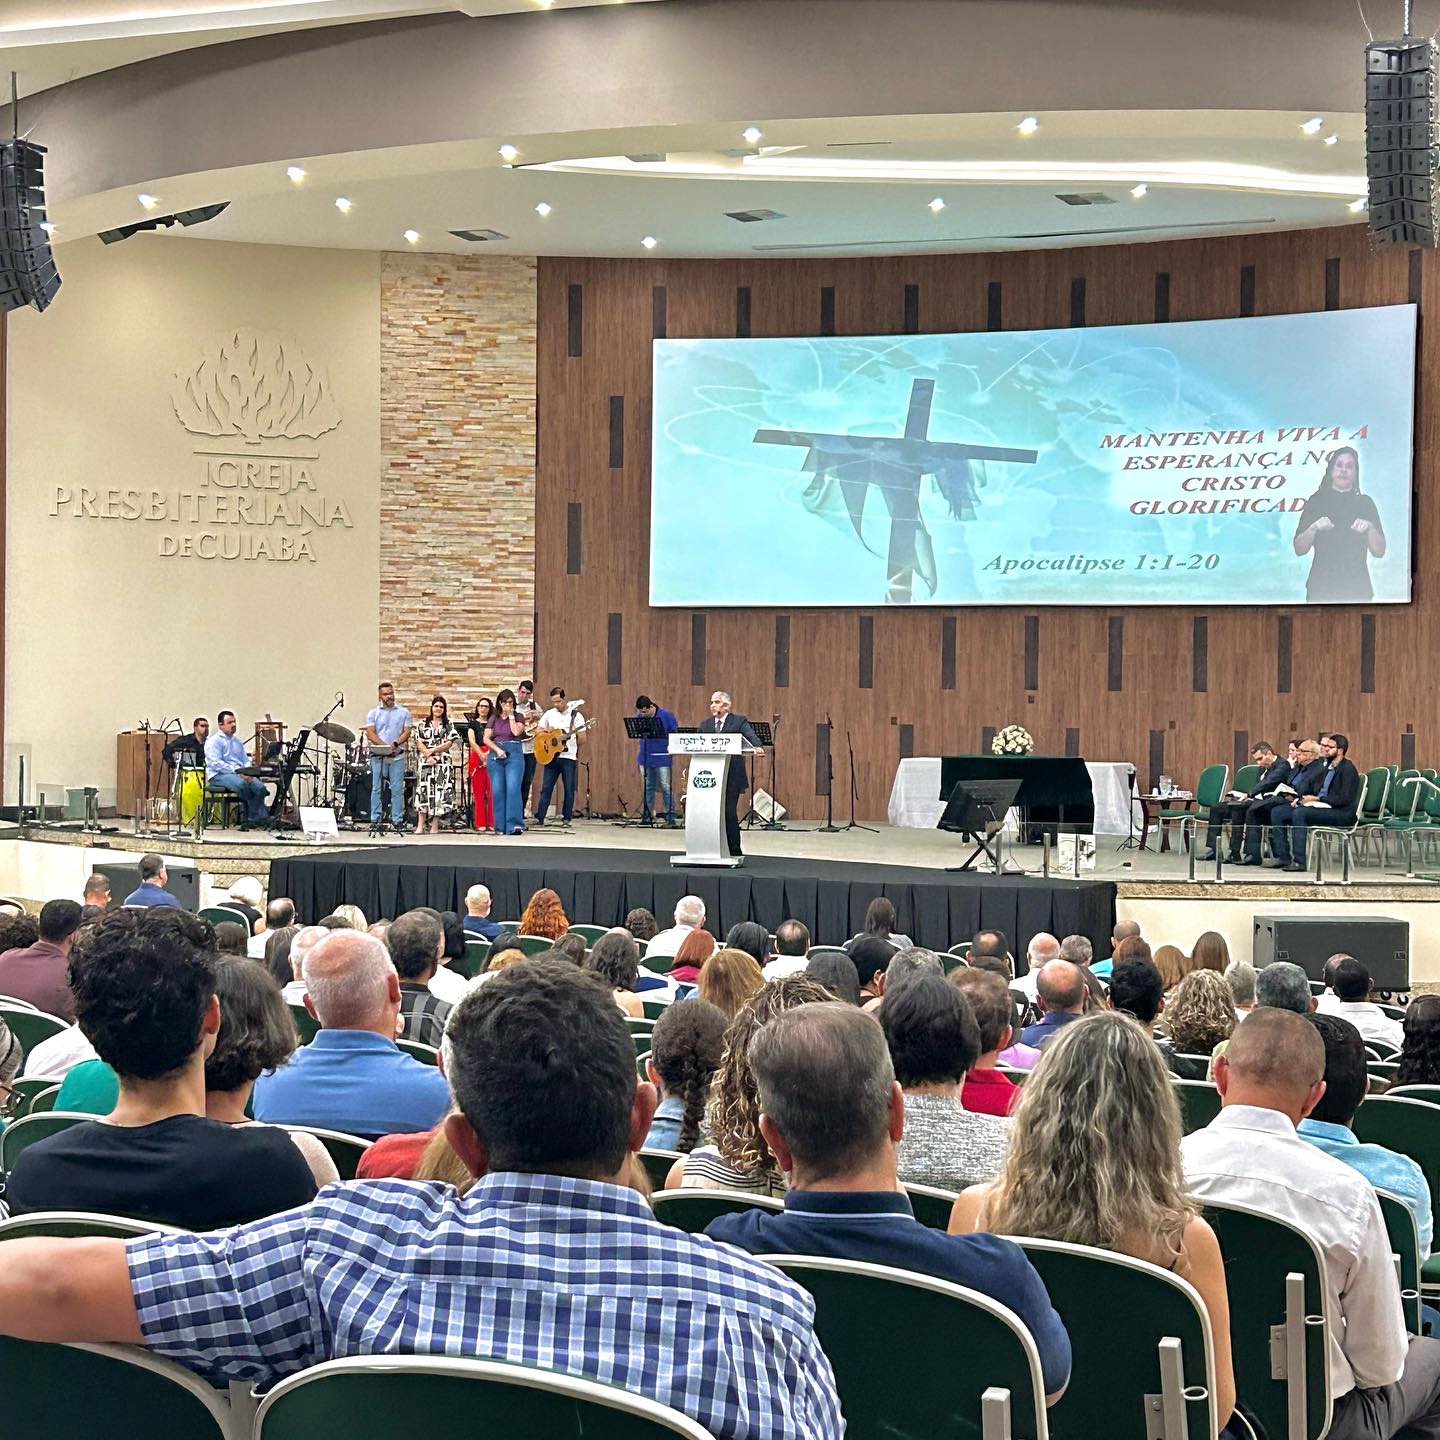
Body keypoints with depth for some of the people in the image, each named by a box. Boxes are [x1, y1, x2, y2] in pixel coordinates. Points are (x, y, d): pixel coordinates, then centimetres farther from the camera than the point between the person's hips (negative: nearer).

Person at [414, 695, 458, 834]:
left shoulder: (448, 725, 9)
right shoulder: (423, 724, 13)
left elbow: (449, 743, -1)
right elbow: (419, 742, 4)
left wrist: (432, 750, -10)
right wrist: (428, 756, -10)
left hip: (443, 762, 0)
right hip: (426, 761, 0)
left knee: (440, 791, -5)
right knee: (423, 790, -10)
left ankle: (435, 826, -2)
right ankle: (420, 825, -11)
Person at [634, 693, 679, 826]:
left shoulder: (666, 715, -7)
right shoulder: (640, 717, 4)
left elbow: (676, 733, 0)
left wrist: (671, 745, -12)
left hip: (662, 758, -4)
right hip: (645, 758, 4)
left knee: (666, 787, -4)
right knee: (647, 788, 10)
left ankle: (670, 817, 0)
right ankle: (647, 816, 17)